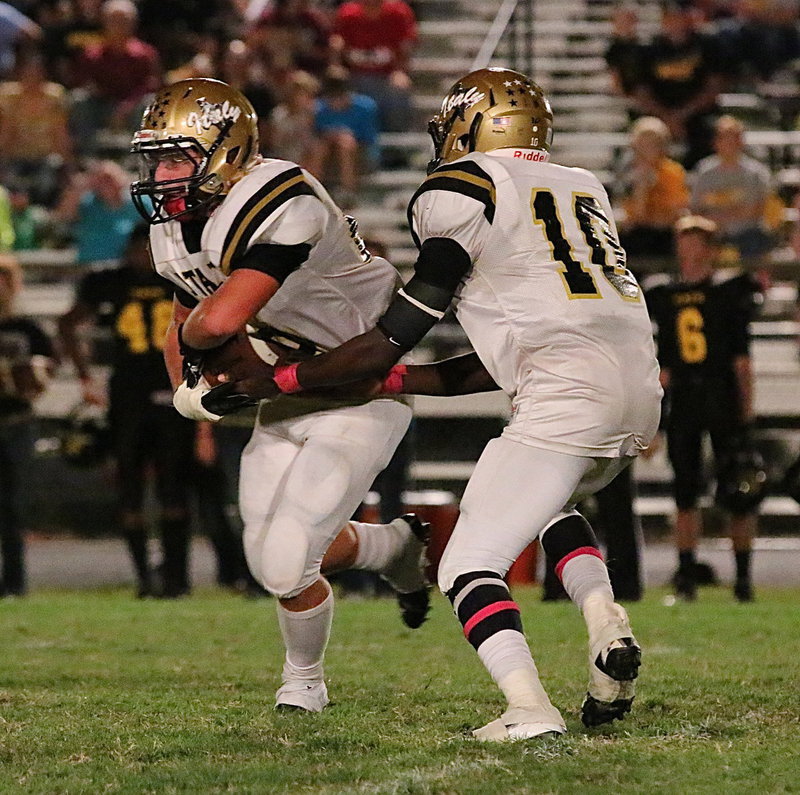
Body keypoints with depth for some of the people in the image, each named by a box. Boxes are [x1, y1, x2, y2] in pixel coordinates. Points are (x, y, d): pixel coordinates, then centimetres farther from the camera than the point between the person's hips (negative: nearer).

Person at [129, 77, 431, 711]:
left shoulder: (281, 211, -31)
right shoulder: (174, 231, 0)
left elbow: (220, 320, -41)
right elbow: (184, 330, 13)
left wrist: (188, 337, -17)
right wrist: (191, 389, -11)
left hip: (360, 395, -9)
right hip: (288, 395, 9)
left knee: (285, 565, -14)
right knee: (268, 560, 6)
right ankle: (398, 546, 34)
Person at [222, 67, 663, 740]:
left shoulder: (462, 193, 2)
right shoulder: (584, 190, 25)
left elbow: (390, 341, 4)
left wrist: (277, 379, 15)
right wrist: (398, 379, 32)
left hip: (567, 395, -8)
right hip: (641, 393, 8)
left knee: (470, 567, -1)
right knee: (548, 499, 34)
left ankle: (531, 711, -21)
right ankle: (607, 624, 9)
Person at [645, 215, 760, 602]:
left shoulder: (730, 290, 0)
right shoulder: (664, 296, 10)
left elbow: (741, 358, -2)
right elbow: (664, 365, 14)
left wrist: (746, 410, -6)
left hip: (723, 399, -3)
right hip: (681, 401, 3)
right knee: (685, 489, 1)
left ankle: (743, 574, 6)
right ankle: (686, 573, 5)